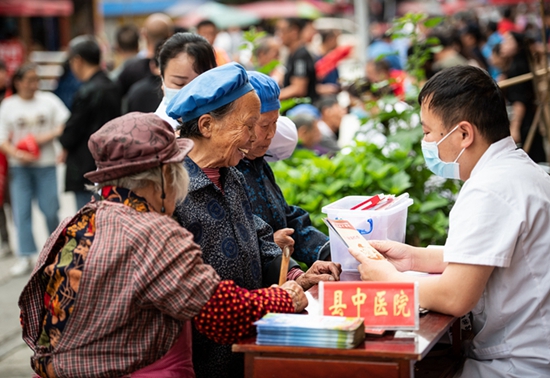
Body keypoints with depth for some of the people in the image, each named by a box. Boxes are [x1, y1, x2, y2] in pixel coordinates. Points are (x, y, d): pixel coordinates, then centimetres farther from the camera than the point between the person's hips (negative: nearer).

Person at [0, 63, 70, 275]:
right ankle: (25, 256, 2)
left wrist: (48, 136, -13)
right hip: (19, 166, 1)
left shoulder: (48, 100, 4)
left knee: (50, 209, 0)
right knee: (21, 212, -3)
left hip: (45, 164, -1)